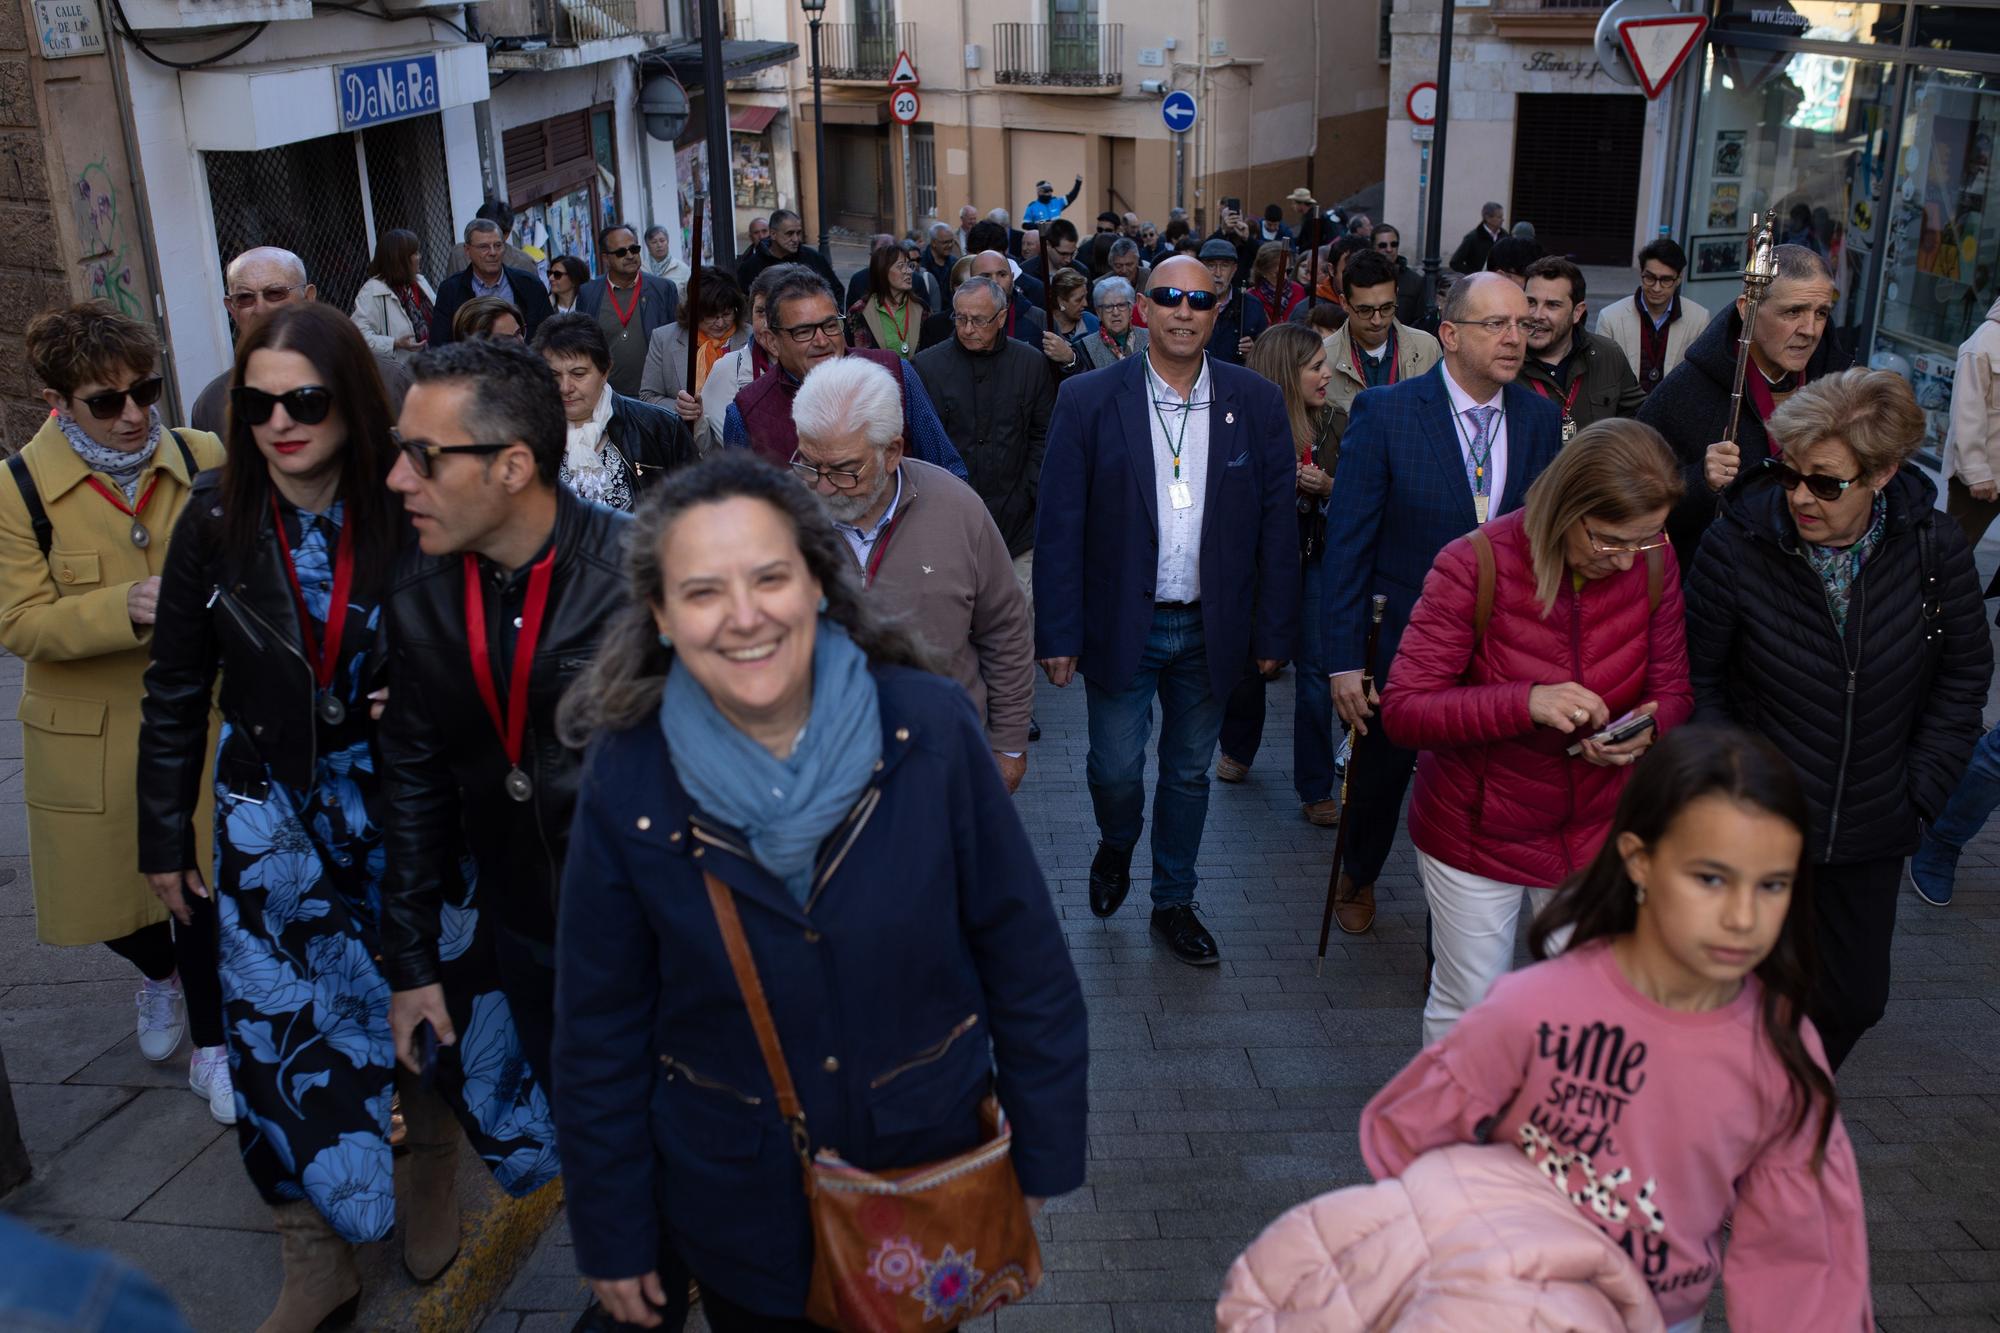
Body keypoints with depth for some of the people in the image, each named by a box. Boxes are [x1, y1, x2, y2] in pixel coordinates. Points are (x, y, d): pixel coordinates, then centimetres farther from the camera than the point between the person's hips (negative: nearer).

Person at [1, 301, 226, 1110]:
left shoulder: (202, 459, -5)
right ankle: (160, 975, 49)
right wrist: (124, 609, -30)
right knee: (109, 894, 14)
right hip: (90, 735, 0)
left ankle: (211, 1051, 24)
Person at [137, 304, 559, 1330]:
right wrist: (164, 837, 5)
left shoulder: (408, 513, -12)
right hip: (273, 818, 1)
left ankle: (430, 1186, 41)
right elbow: (176, 692, 2)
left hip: (402, 809, -1)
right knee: (281, 1030, 6)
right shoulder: (217, 521, -8)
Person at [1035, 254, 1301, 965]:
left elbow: (1278, 524, 2)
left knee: (1189, 773, 14)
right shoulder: (1087, 401, -6)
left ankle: (1174, 902, 34)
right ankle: (1115, 849, 38)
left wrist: (1273, 632, 0)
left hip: (1211, 630, 2)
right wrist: (1058, 635, -10)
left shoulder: (1256, 401, -1)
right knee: (1116, 768, 3)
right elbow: (1058, 525, -6)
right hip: (1122, 626, -2)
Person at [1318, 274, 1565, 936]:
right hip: (1400, 644, -2)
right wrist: (1344, 660, -15)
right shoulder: (1384, 413, -14)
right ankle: (1358, 876, 49)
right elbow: (1347, 541, -13)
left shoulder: (1541, 419, -1)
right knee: (1379, 776, 19)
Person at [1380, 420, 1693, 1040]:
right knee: (1466, 1011, 11)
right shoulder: (1475, 564, -20)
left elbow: (1673, 689, 4)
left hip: (1597, 830, 3)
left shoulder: (1653, 564, -8)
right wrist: (1525, 703, -36)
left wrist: (1649, 726, -21)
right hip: (1476, 832, -3)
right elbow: (1402, 711, -23)